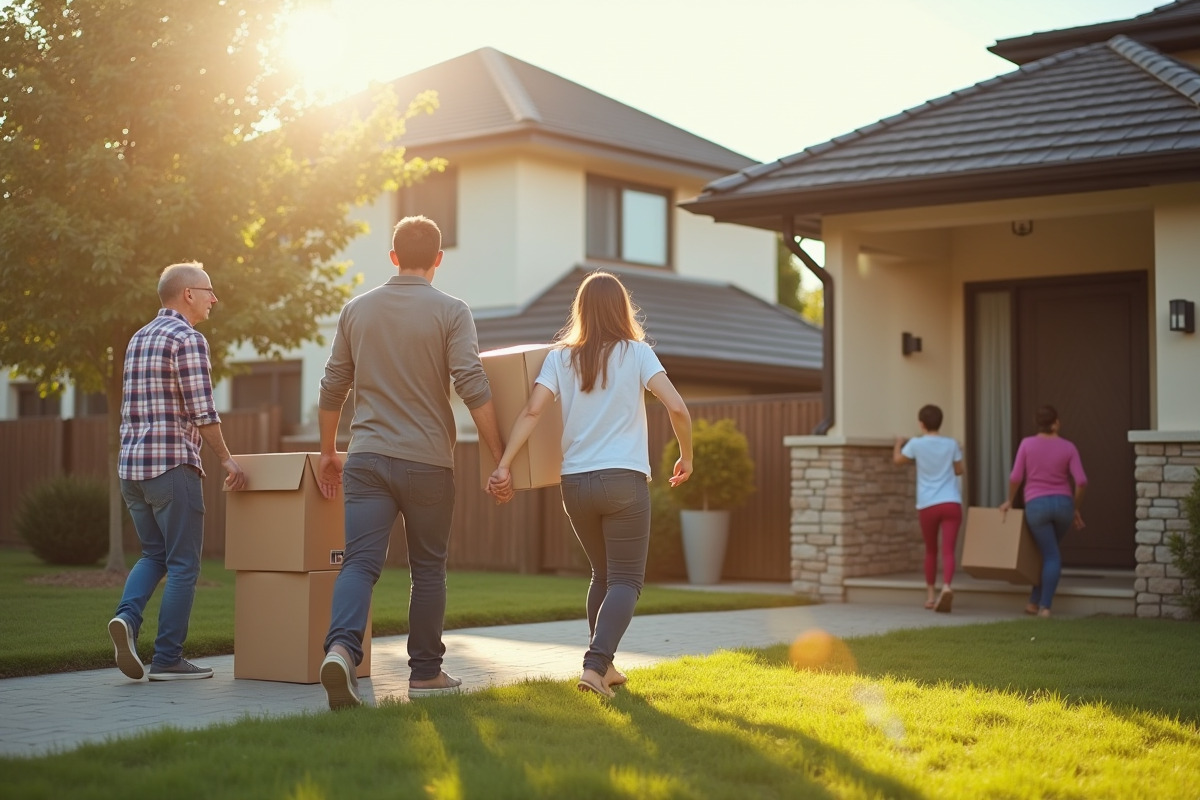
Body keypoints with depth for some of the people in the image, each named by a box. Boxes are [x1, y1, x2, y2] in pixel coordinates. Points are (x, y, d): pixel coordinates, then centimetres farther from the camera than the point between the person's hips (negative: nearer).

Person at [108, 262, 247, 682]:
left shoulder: (138, 339, 17)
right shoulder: (188, 339, -9)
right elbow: (202, 411, -15)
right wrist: (226, 458, -3)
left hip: (131, 466, 8)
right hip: (172, 464, -8)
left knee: (154, 554, 18)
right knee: (183, 564, 0)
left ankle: (127, 616, -6)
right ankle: (168, 659, 1)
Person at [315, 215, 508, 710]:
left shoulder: (357, 309, 9)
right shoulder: (451, 312, -3)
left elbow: (332, 388, 13)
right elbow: (473, 388, -13)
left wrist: (327, 452, 25)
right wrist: (500, 456, -7)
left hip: (367, 459, 2)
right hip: (427, 462, -2)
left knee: (361, 561, -4)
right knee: (428, 569, 10)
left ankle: (341, 648, -28)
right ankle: (425, 673, 18)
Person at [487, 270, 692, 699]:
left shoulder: (560, 357, 6)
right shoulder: (636, 353, 0)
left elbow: (531, 411, -7)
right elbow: (677, 408, -10)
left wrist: (503, 466, -10)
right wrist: (686, 456, 5)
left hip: (575, 484, 4)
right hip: (624, 481, -4)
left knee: (603, 574, 21)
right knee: (626, 580, 0)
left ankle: (603, 664, 23)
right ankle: (595, 664, -19)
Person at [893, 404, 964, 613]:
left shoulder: (916, 444, -1)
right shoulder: (951, 444, 4)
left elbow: (898, 459, 17)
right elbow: (959, 470, 15)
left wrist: (899, 442, 36)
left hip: (927, 505, 0)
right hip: (951, 503, 0)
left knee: (931, 550, 18)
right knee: (948, 550, -9)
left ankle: (930, 594, 24)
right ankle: (946, 586, -33)